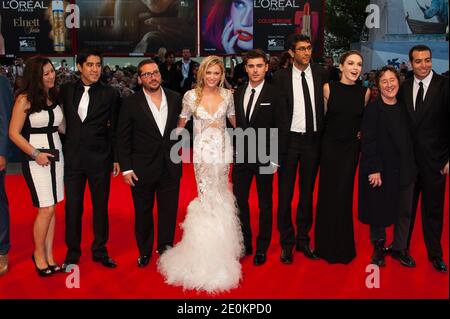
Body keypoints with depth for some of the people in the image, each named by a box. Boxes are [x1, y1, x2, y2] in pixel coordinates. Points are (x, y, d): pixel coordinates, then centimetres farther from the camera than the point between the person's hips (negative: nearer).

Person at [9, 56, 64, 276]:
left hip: (55, 154, 6)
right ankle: (39, 254, 13)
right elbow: (14, 133, -7)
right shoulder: (25, 99, -8)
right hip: (35, 157, -5)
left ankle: (49, 255, 16)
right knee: (46, 209, -7)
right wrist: (35, 154, -14)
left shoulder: (54, 96, 8)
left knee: (51, 208, 7)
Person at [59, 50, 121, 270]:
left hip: (100, 159, -1)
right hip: (72, 158, 1)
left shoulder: (110, 94, -1)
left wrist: (116, 159, 0)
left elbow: (114, 129, 1)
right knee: (72, 207, 8)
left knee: (101, 207, 10)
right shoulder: (66, 91, 4)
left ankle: (99, 250, 26)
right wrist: (60, 153, 3)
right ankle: (72, 252, 24)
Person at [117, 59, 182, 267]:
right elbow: (123, 139, -4)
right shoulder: (131, 104, -6)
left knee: (169, 211, 9)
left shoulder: (175, 99, 1)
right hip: (142, 169, -2)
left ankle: (165, 249, 27)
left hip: (170, 168, 2)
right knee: (143, 213, 12)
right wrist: (126, 169, -7)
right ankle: (145, 252, 30)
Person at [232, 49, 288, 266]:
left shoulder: (274, 95, -7)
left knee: (265, 205, 9)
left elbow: (281, 130, -7)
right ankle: (245, 244, 26)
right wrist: (232, 152, 3)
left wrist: (275, 159, -11)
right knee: (240, 201, 9)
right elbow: (235, 126, 9)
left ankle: (262, 248, 23)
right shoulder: (238, 94, 6)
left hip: (264, 158, -4)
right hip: (241, 157, 4)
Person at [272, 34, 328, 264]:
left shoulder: (320, 74, 2)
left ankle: (303, 239, 26)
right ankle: (286, 242, 19)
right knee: (285, 193, 5)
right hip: (289, 139, -2)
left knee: (307, 192, 12)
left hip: (313, 140, 2)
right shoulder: (281, 77, -4)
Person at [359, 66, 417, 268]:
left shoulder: (404, 108, 8)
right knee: (379, 209, 7)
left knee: (404, 211, 10)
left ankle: (399, 248, 26)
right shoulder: (372, 109, -9)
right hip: (381, 169, -5)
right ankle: (378, 248, 25)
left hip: (405, 169, 5)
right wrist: (374, 170, -17)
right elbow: (368, 141, -13)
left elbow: (409, 139, 11)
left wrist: (411, 165, 6)